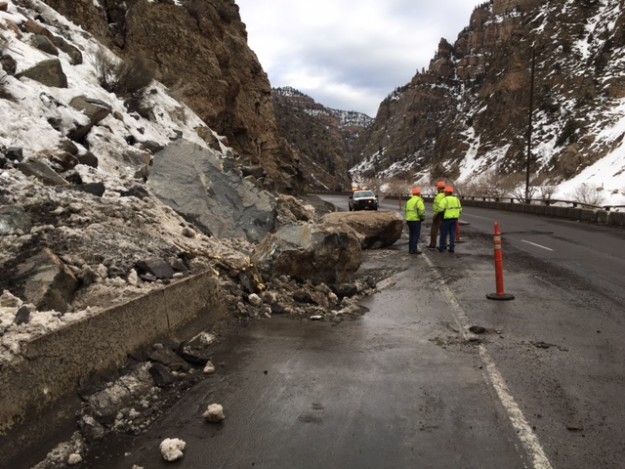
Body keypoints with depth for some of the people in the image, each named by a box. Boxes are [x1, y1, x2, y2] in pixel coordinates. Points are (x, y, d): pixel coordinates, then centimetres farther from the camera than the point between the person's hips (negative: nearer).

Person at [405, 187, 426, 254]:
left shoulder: (409, 201, 16)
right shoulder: (419, 201, -10)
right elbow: (421, 211, -19)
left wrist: (407, 220, 16)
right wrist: (422, 218, -3)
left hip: (409, 220, 8)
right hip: (416, 220, -8)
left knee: (411, 235, 13)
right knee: (416, 235, -5)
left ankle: (410, 249, 15)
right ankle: (414, 249, -7)